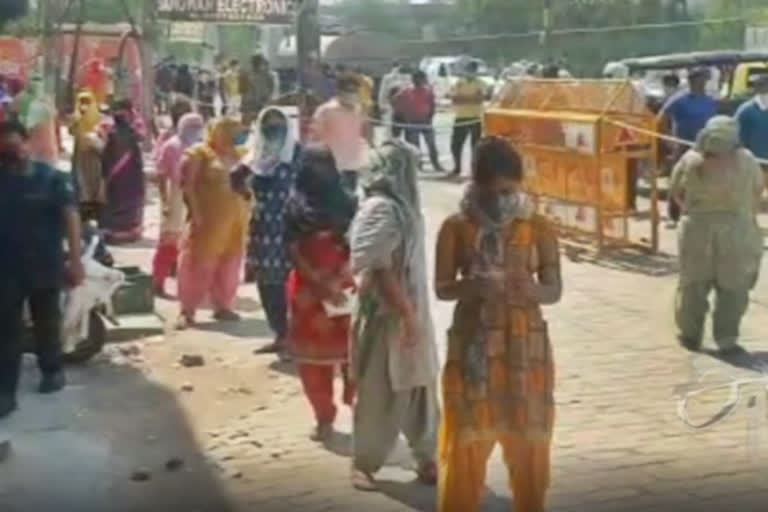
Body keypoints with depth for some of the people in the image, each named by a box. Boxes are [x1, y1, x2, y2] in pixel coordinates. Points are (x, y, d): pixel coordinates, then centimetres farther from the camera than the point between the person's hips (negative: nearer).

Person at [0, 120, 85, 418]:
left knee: (46, 323, 16)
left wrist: (75, 259, -17)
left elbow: (70, 216, -10)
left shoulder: (52, 178, -5)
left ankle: (52, 370, 36)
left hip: (46, 267, -1)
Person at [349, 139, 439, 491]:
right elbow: (380, 270, -24)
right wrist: (407, 315, -22)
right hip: (387, 317, -8)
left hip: (412, 312, 9)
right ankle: (365, 464, 19)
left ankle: (426, 459, 27)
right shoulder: (381, 210, -20)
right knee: (379, 397, 4)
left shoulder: (402, 207, 8)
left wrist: (415, 315, 17)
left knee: (419, 390, 15)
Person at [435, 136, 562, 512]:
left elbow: (555, 290, -1)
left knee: (528, 441, 10)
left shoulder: (539, 228, -2)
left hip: (526, 344, 1)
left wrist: (531, 289, -24)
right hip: (471, 343, -1)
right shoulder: (456, 227, -5)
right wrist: (473, 286, -27)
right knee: (466, 443, 5)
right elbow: (442, 287, -6)